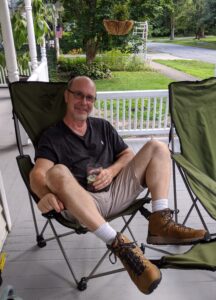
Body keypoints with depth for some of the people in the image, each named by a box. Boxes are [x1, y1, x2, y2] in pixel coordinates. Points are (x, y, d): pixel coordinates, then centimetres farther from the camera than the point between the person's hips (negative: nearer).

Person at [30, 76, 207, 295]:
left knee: (157, 147, -4)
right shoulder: (51, 136, 3)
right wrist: (46, 194, -36)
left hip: (117, 191, 5)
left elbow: (128, 155, 17)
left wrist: (111, 171, -5)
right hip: (85, 204, -4)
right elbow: (37, 174, -12)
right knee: (58, 172, -35)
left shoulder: (103, 126, 18)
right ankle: (118, 244, -35)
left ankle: (160, 223, -20)